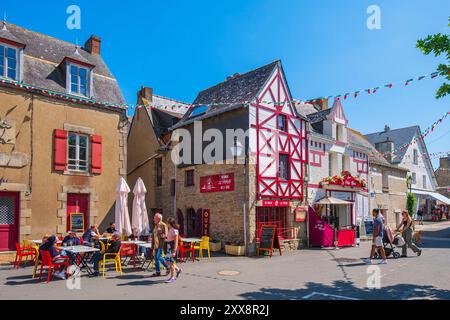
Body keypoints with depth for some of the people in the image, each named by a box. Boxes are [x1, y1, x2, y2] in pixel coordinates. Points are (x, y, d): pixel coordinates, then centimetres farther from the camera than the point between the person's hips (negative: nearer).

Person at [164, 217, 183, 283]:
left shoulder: (174, 230, -16)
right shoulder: (169, 230, 11)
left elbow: (176, 242, -18)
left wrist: (174, 251, -21)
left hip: (173, 248, -9)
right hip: (169, 247, 9)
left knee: (171, 263, -2)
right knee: (167, 262, 10)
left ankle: (172, 277, 10)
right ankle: (178, 269, 28)